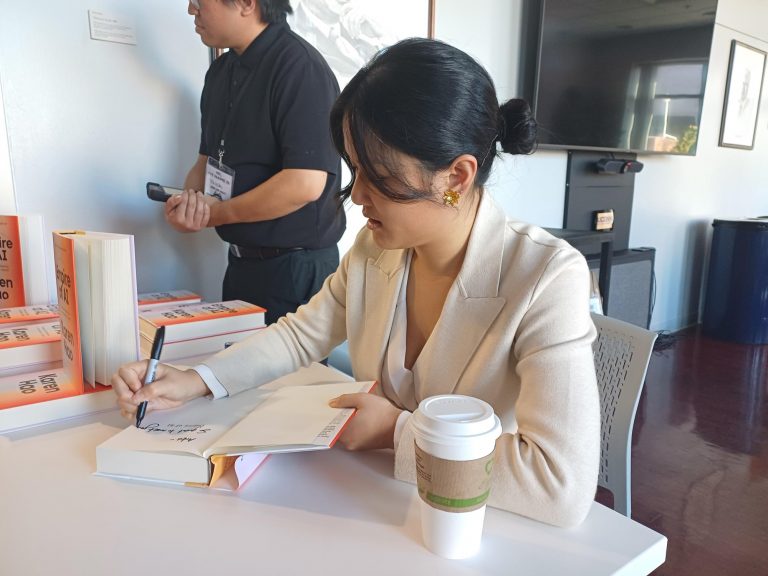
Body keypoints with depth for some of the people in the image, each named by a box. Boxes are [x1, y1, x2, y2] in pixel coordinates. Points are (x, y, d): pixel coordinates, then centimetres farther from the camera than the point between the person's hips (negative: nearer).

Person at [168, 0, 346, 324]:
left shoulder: (299, 67, -18)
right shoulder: (221, 71, 10)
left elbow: (305, 183, -25)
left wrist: (216, 213, -15)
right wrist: (189, 201, -6)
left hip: (297, 268, -8)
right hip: (241, 261, 9)